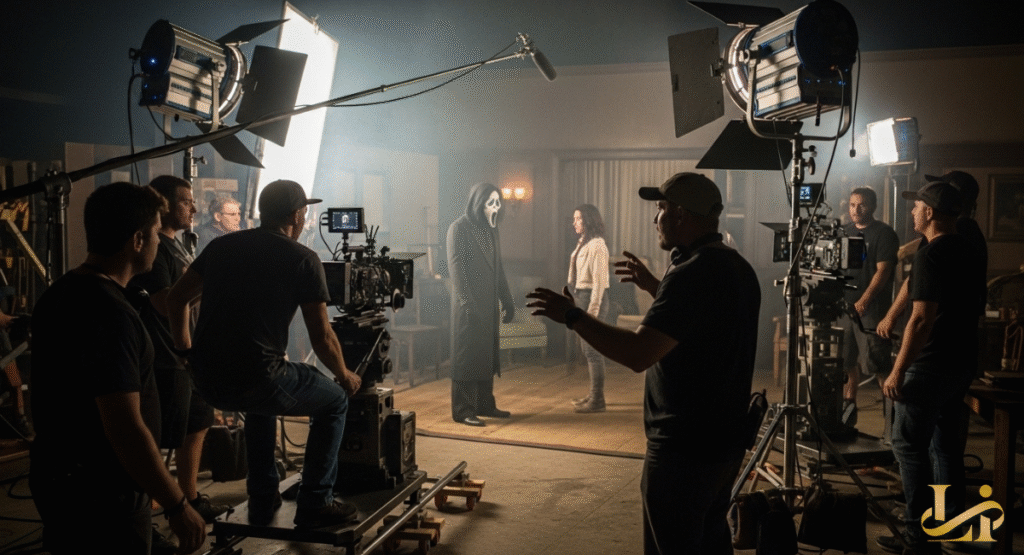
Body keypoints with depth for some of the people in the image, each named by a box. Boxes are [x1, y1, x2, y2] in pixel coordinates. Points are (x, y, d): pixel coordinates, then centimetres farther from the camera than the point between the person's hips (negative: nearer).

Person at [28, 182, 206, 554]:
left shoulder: (58, 294, 5)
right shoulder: (110, 313, -25)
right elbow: (126, 430, -28)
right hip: (101, 495, -9)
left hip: (57, 479, 9)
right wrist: (178, 508, -22)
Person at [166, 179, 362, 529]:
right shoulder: (302, 259, -3)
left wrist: (186, 351, 34)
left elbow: (177, 298, 20)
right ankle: (314, 505, 16)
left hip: (207, 382, 7)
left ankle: (262, 501, 38)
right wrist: (344, 376, 14)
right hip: (256, 379, -6)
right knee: (335, 401, 18)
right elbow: (322, 337, -4)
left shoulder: (222, 245, 14)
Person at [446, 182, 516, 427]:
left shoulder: (491, 229, 14)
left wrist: (507, 300, 16)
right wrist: (466, 302, -22)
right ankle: (463, 410, 3)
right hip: (469, 304, -8)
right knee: (467, 355, -3)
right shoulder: (459, 228, -10)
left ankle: (485, 404, 23)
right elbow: (456, 267, -16)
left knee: (487, 353, 13)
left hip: (489, 302, 8)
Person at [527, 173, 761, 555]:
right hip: (726, 441, 10)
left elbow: (638, 354, -30)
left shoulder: (693, 272, -23)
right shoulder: (738, 268, 8)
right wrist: (654, 287, 24)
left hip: (685, 450, -10)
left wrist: (572, 316, -20)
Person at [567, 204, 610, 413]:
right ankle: (593, 394, 24)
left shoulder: (596, 245, -14)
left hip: (593, 298, -10)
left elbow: (599, 281, -18)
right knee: (588, 349, 15)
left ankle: (597, 400, 0)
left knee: (593, 350, -6)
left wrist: (592, 310, -20)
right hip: (582, 297, 10)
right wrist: (579, 304, 14)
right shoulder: (583, 244, 14)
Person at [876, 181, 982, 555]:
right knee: (947, 443, 17)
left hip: (931, 366, -9)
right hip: (963, 362, 9)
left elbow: (922, 318, -24)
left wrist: (898, 370, -21)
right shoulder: (967, 251, 9)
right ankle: (950, 522, 26)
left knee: (909, 445, -4)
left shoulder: (930, 256, -19)